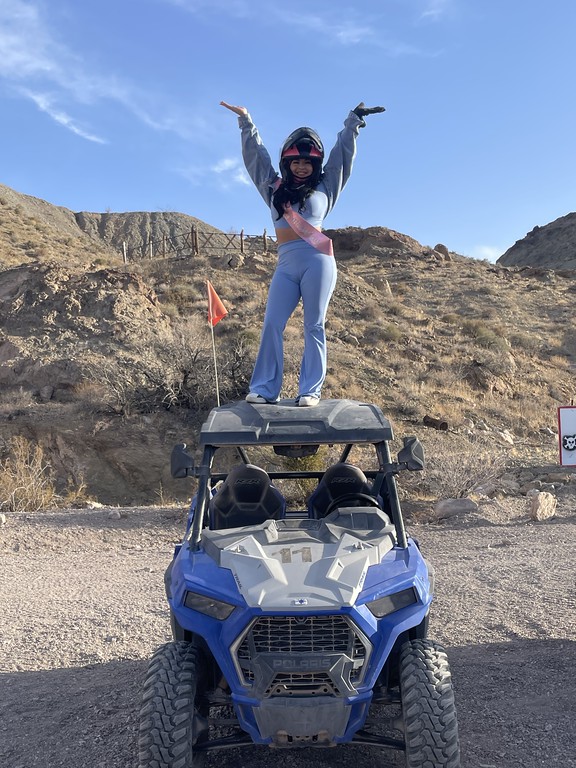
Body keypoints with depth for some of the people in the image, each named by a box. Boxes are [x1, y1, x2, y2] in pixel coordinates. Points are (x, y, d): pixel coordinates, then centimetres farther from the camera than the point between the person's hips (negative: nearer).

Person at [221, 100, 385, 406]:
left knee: (314, 326, -2)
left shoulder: (324, 186, 15)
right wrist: (246, 121, 28)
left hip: (317, 260, -2)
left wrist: (353, 120, 20)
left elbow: (343, 152, 18)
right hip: (285, 264, 3)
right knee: (272, 324, -6)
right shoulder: (275, 187, 20)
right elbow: (256, 154, 25)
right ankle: (265, 389, -4)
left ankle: (310, 391, -3)